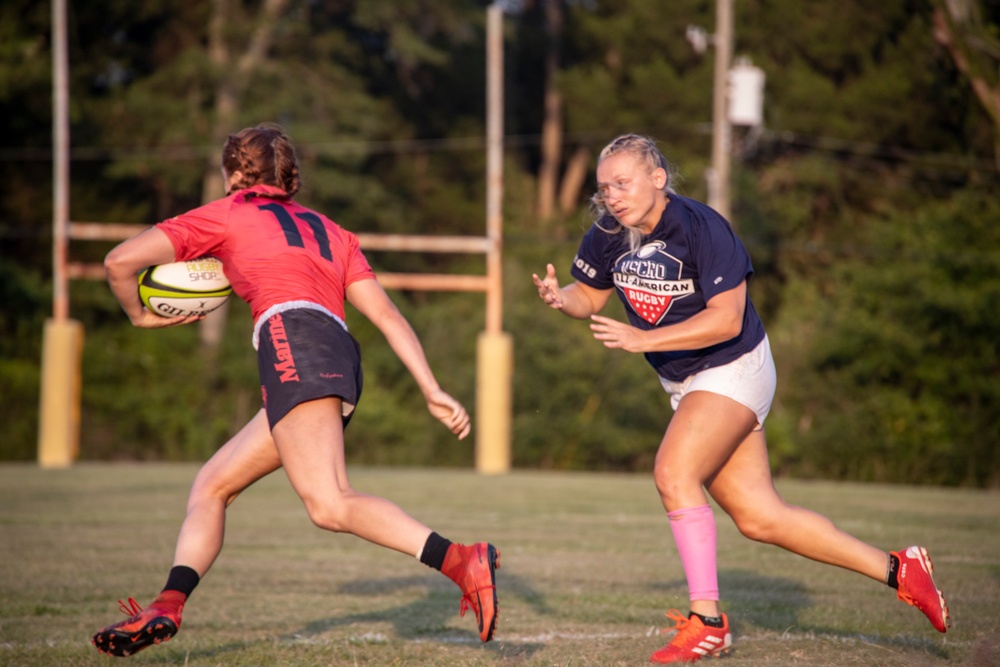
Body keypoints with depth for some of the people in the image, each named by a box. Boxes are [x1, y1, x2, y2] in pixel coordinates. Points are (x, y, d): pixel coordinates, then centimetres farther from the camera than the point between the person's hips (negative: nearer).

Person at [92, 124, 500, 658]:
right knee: (211, 486, 16)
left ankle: (462, 560, -40)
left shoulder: (227, 215, 18)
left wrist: (140, 315, 30)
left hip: (293, 339, -8)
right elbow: (387, 315, 19)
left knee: (329, 505, -24)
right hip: (342, 355, 8)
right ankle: (167, 608, 4)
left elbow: (120, 261, 12)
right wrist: (432, 391, 13)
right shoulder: (328, 230, 32)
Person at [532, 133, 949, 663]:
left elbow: (726, 319, -26)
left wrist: (641, 339, -32)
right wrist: (560, 298, -12)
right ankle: (895, 570, 15)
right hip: (684, 385, 7)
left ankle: (707, 622, -18)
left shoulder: (701, 227, -23)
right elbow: (588, 295, 12)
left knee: (673, 474, -26)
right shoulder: (607, 236, -3)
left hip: (733, 371, -7)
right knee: (758, 518, 5)